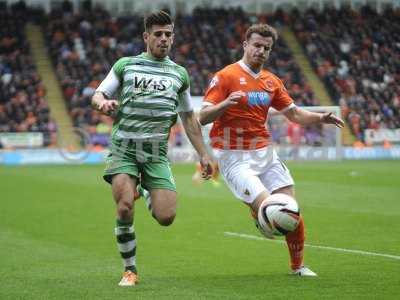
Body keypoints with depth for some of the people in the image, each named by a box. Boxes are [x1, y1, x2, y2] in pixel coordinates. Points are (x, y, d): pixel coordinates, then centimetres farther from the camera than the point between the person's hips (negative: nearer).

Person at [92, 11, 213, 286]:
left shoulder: (179, 73, 16)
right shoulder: (125, 65, 9)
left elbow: (189, 118, 21)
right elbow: (98, 95, 7)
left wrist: (203, 154, 17)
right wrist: (103, 103, -18)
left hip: (156, 152, 2)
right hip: (124, 148, -2)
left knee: (166, 217, -11)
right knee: (125, 207, -21)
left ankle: (147, 193, 26)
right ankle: (130, 271, -2)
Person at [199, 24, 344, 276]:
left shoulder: (272, 81, 11)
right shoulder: (225, 76, -8)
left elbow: (294, 114, 18)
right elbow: (203, 118, -12)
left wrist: (321, 118, 0)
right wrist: (226, 103, -31)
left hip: (265, 153, 6)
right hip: (234, 157, -6)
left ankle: (298, 265, 16)